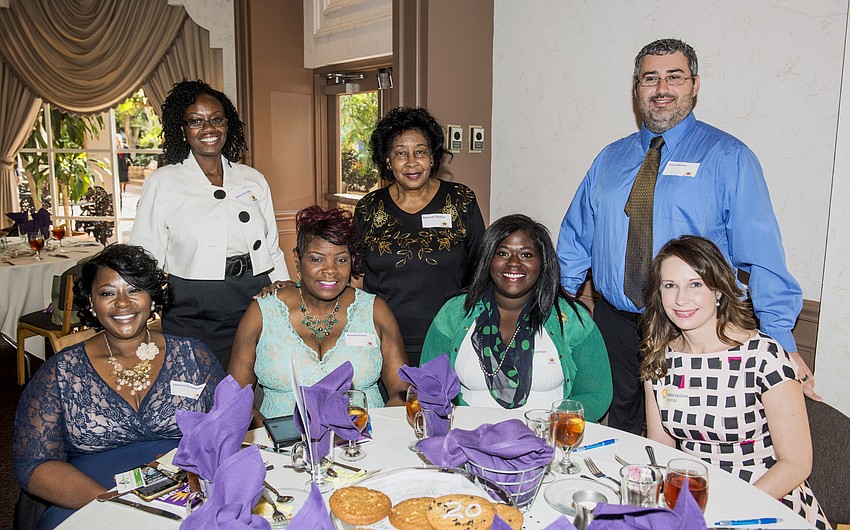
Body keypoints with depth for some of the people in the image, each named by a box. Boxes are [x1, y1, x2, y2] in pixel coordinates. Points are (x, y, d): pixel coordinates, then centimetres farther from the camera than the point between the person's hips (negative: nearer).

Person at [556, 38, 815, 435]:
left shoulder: (727, 157, -3)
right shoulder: (610, 158, 9)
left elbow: (761, 254, -10)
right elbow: (576, 239, 10)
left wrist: (781, 342, -16)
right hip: (614, 323, 3)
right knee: (621, 428, 16)